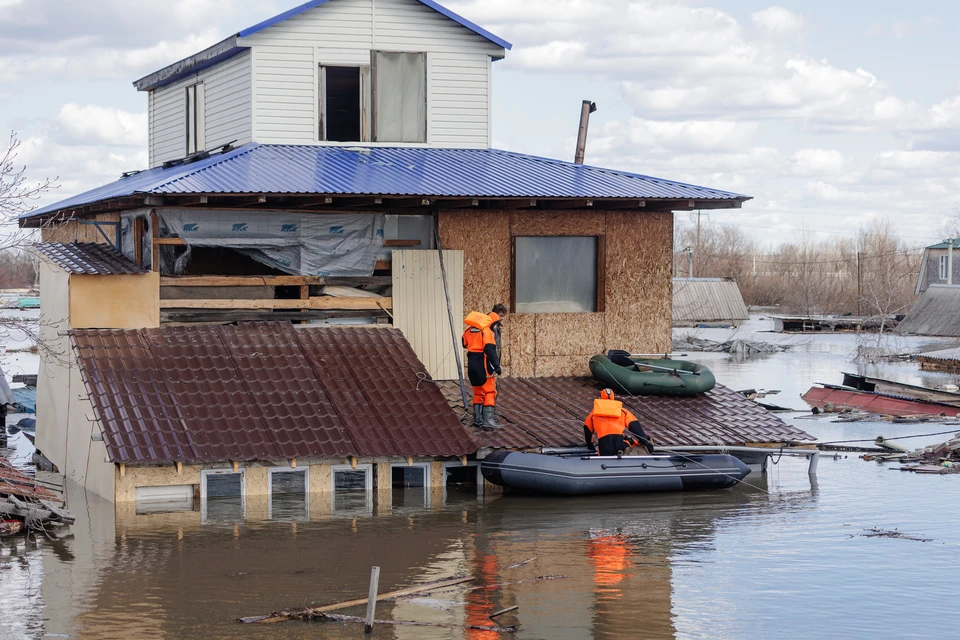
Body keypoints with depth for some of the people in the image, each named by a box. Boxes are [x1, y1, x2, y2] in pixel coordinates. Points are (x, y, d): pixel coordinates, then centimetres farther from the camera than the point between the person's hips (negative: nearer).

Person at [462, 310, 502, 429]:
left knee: (478, 392, 17)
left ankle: (477, 419, 19)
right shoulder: (486, 331, -11)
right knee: (490, 392, -4)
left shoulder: (468, 331, 11)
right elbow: (490, 349, -21)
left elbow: (465, 344, 24)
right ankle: (488, 420, -12)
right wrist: (496, 365, -23)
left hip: (471, 364, 7)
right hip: (483, 365, -7)